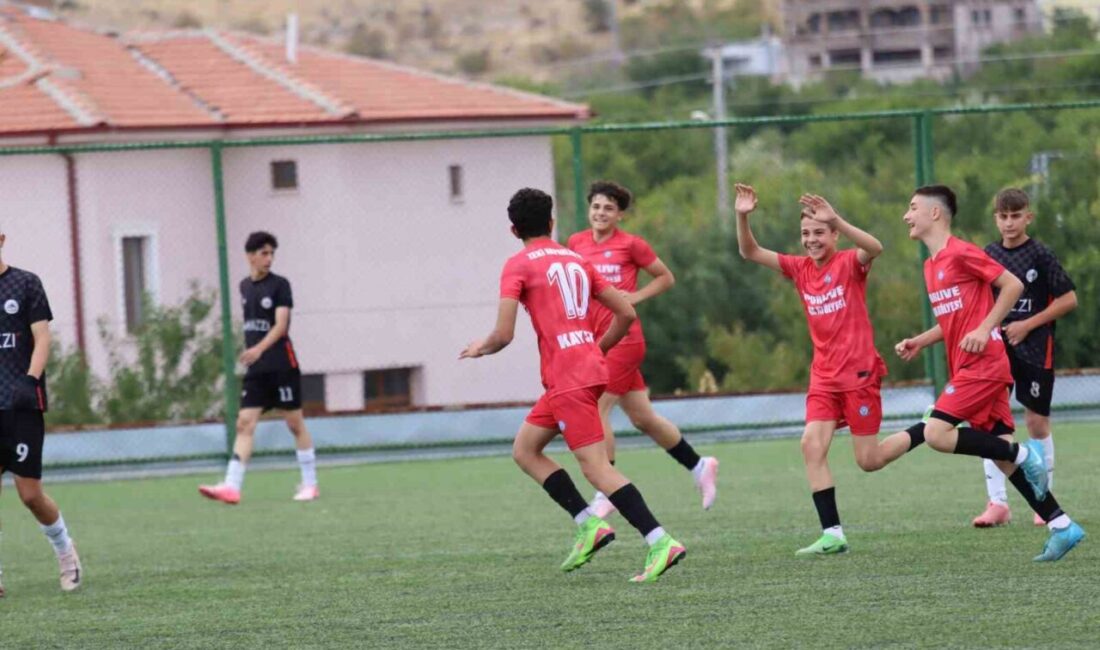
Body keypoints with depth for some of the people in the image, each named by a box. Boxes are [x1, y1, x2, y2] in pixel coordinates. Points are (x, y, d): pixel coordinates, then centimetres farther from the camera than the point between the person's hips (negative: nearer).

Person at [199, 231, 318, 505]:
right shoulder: (245, 286, 11)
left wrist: (259, 348, -29)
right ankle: (232, 487, -15)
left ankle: (310, 484, 13)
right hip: (256, 369, 5)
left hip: (282, 366, -5)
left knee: (295, 424, 2)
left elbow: (281, 325, -16)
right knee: (245, 423, -6)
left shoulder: (279, 285, -6)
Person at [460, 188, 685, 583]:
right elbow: (626, 314, 15)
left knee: (596, 468, -9)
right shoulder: (576, 261, 17)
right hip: (591, 367, 8)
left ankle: (660, 543, -19)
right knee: (524, 449, 18)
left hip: (567, 379, -8)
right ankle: (589, 525, 7)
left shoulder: (518, 266, -3)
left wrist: (481, 348, 12)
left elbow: (503, 335, -10)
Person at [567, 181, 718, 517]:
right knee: (642, 418, 13)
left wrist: (635, 297, -9)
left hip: (622, 337, -6)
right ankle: (699, 466, 29)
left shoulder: (630, 244, -7)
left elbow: (666, 278, 4)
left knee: (597, 409, -14)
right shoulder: (577, 243, 7)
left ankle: (606, 493, -5)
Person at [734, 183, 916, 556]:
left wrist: (836, 220, -44)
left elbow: (875, 249, -32)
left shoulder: (849, 264, -8)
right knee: (812, 444, -14)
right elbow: (750, 253, 3)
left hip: (859, 374, -5)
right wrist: (742, 218, -15)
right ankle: (832, 535, -13)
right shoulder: (800, 269, 7)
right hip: (824, 378, 5)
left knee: (868, 461, -2)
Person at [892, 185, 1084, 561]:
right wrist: (919, 343, 13)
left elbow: (1013, 285, -12)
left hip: (982, 364, -9)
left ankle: (1024, 455, -10)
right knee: (1002, 455, 4)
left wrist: (984, 329, -18)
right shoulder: (931, 265, 17)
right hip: (967, 368, 9)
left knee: (936, 433, -18)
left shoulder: (961, 254, -10)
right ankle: (1061, 525, 5)